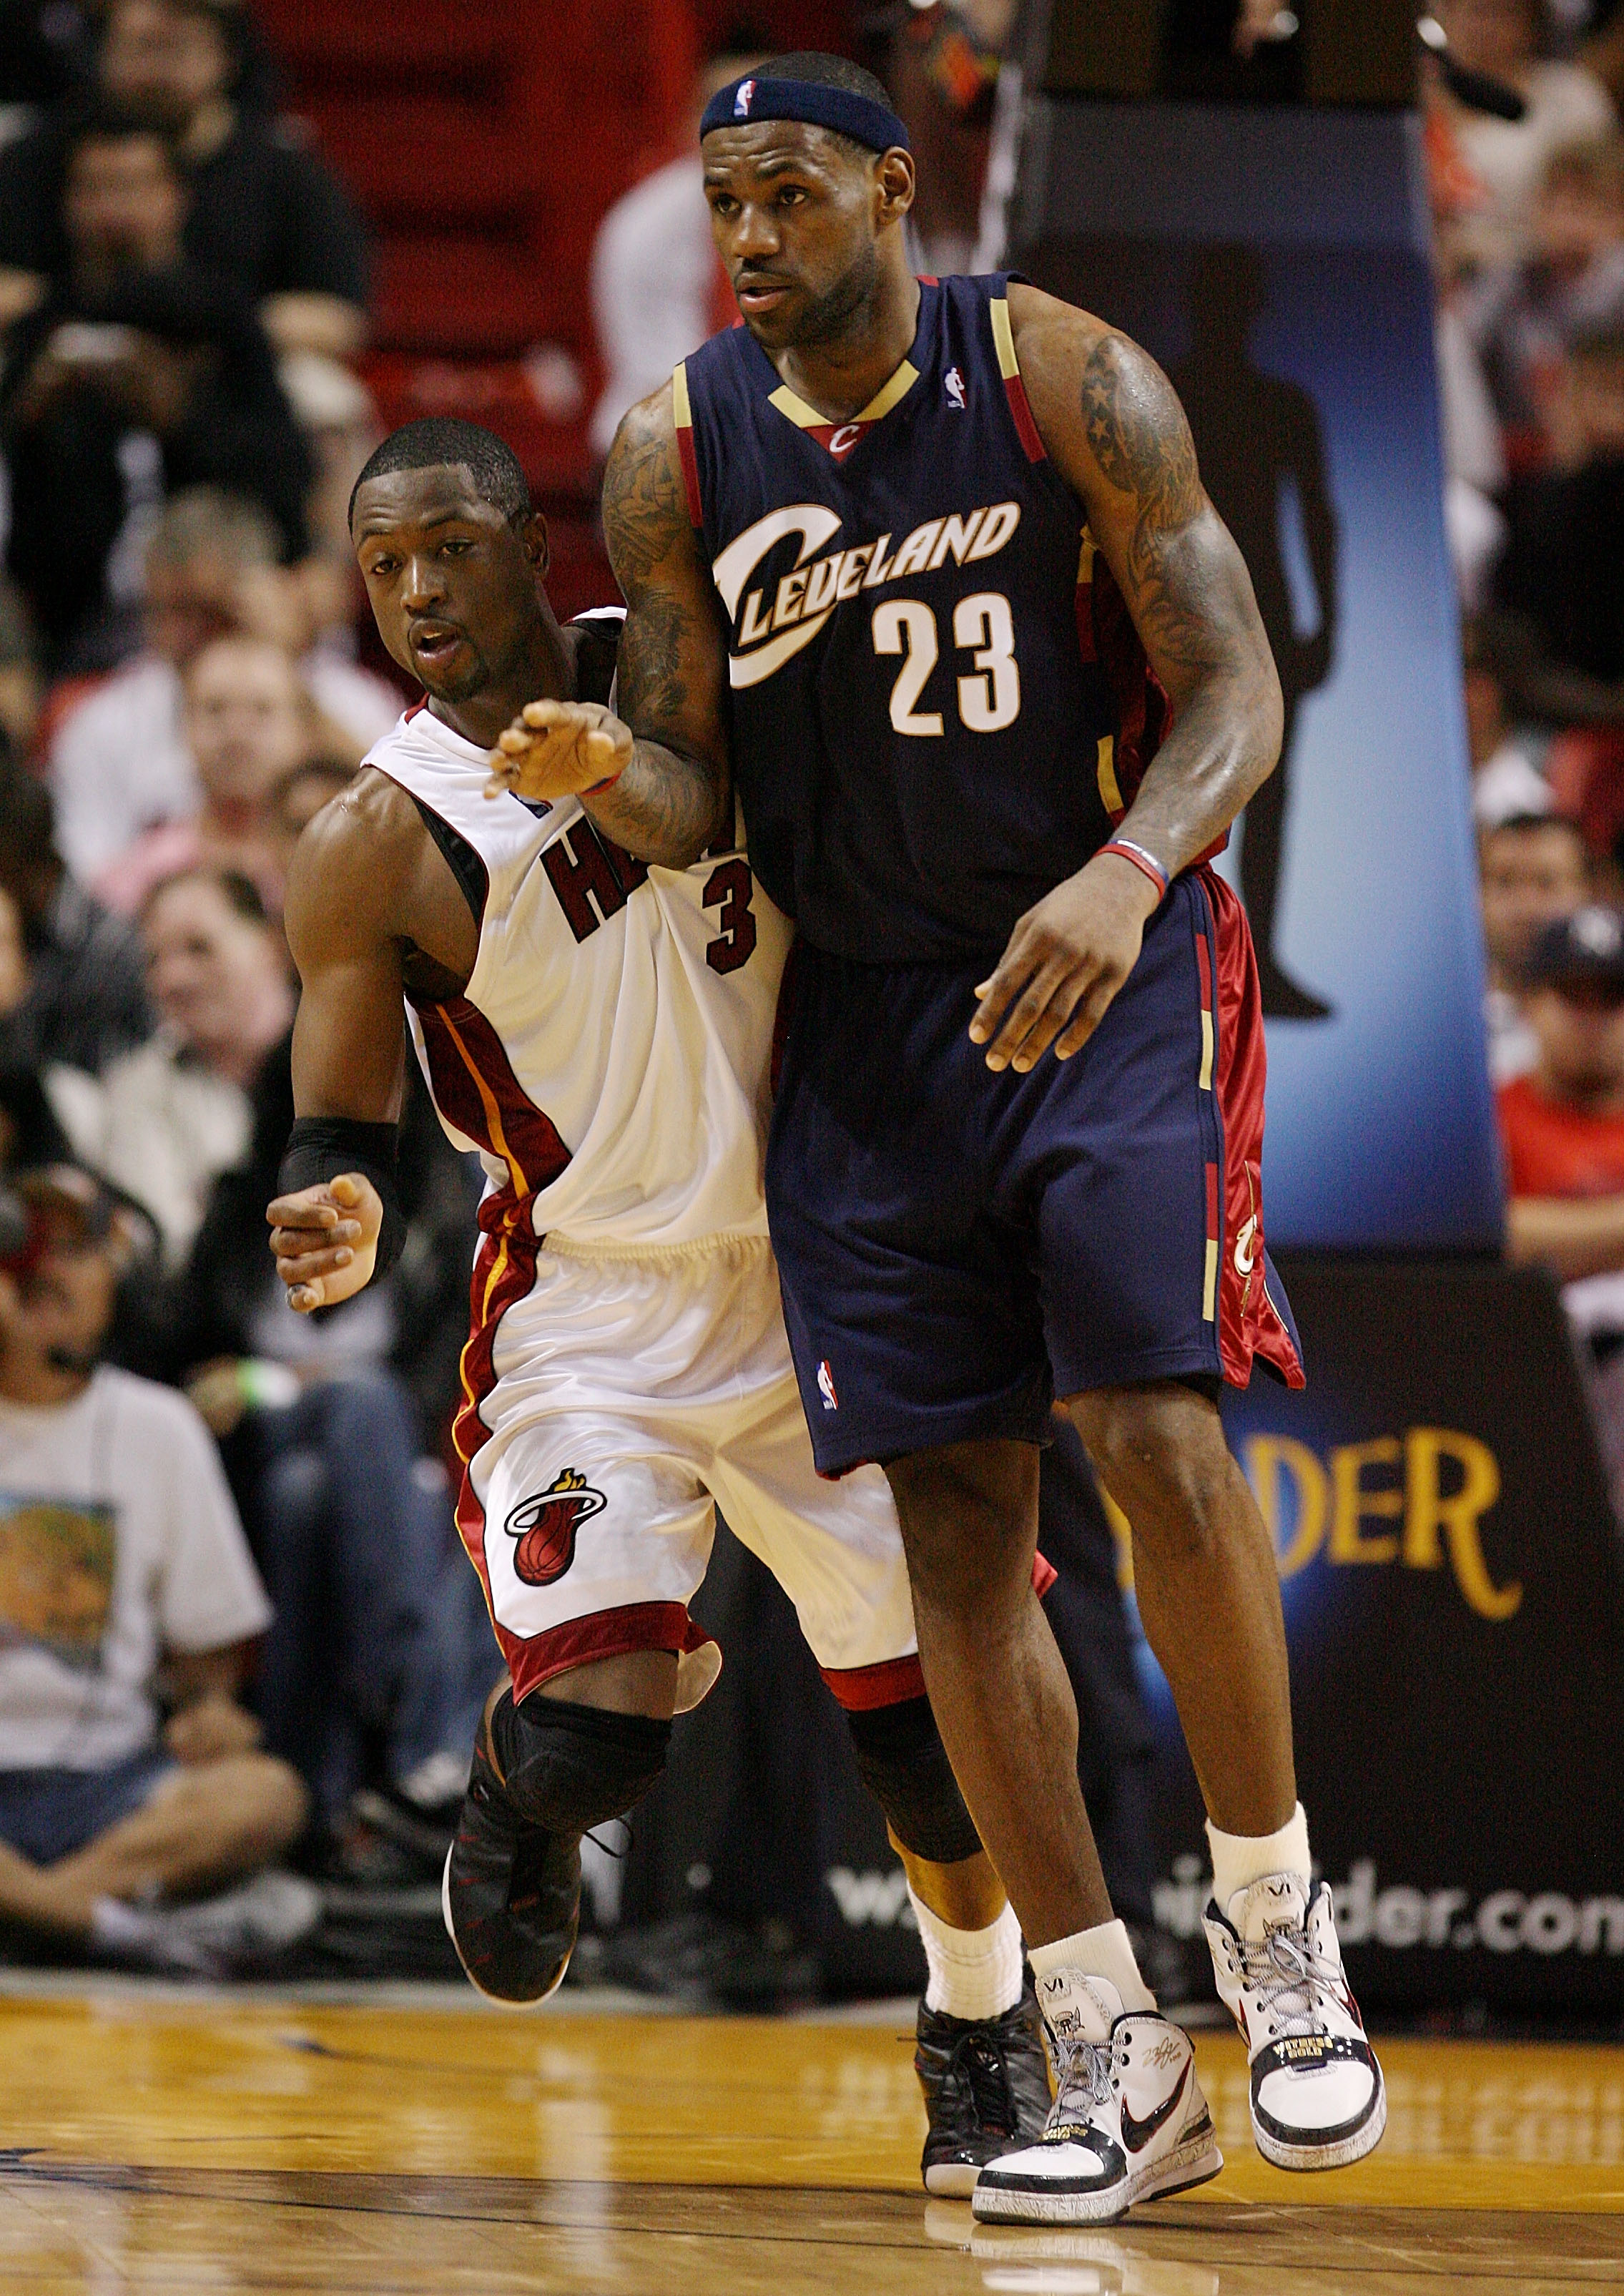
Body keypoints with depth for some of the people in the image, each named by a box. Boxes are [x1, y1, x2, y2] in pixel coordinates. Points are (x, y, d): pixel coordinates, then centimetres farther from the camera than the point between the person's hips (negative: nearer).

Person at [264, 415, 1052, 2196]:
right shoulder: (377, 848, -14)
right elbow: (338, 1123, -9)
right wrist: (342, 1216, -30)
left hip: (805, 1279, 3)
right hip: (591, 1315, -3)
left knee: (929, 1710, 5)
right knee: (596, 1739, -20)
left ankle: (980, 2032, 32)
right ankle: (518, 1788, 19)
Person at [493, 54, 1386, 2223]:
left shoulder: (1065, 380, -10)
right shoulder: (673, 454, -1)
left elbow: (1232, 689, -11)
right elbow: (698, 800, 4)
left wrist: (1123, 878, -30)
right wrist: (608, 768, -21)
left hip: (1107, 968, -3)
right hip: (869, 1008, 3)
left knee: (1160, 1440, -19)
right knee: (955, 1526, -1)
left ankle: (1279, 1941, 1)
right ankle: (1111, 2065, 5)